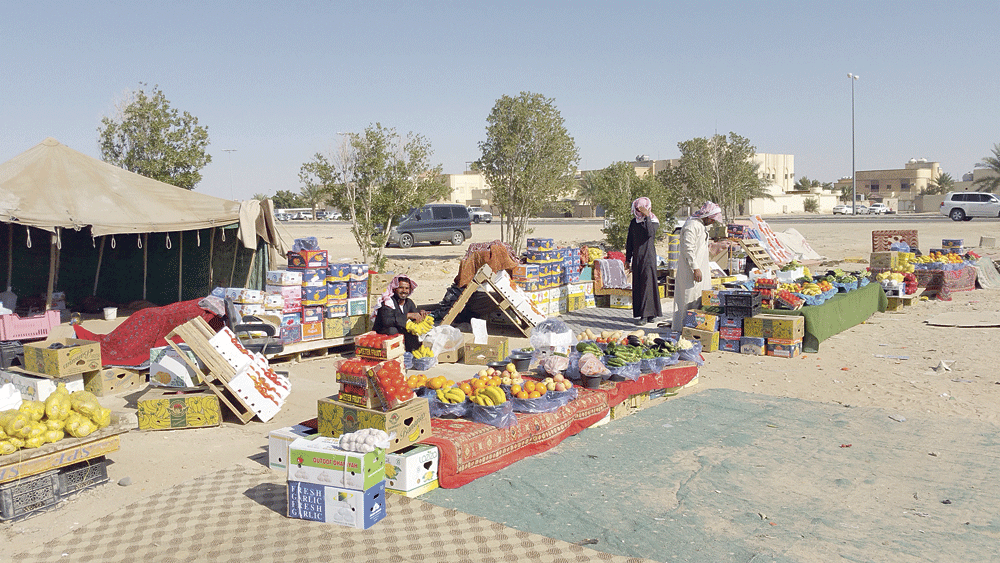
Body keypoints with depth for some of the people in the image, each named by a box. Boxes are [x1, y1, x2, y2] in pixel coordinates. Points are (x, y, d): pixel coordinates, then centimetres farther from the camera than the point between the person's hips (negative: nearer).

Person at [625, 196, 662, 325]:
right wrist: (628, 259, 13)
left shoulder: (653, 221, -1)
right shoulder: (634, 223, 12)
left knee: (647, 283, -11)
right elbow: (629, 242, 15)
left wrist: (647, 216, -22)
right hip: (637, 257, 5)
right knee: (637, 285, 4)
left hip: (648, 256, -5)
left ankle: (646, 314, -11)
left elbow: (650, 233, -23)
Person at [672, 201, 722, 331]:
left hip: (700, 268, 10)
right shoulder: (691, 225, -17)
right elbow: (688, 249, -22)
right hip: (690, 271, -10)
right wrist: (695, 268, -24)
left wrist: (706, 268, 24)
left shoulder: (702, 225, 16)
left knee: (700, 299, 10)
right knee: (690, 298, -7)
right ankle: (682, 326, -2)